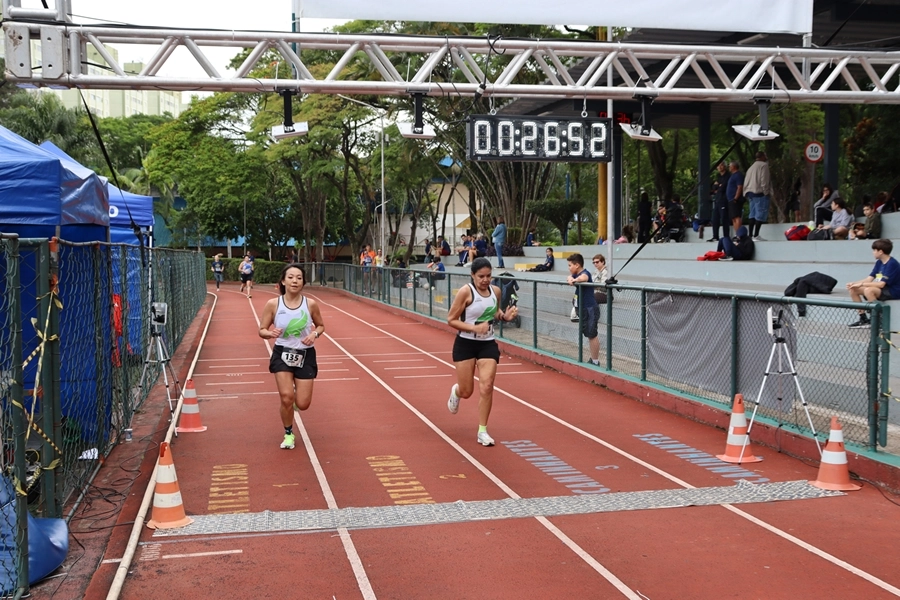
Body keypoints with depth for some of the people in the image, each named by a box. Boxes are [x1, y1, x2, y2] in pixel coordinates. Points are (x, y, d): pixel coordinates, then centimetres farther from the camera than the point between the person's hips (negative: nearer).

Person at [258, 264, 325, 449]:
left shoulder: (311, 304, -8)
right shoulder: (273, 304, -10)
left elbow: (321, 326, 8)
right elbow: (262, 330, -2)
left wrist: (314, 334, -14)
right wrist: (271, 333, -25)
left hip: (305, 356, 1)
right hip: (282, 354, -1)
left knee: (302, 404, -1)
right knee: (286, 397, -12)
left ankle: (296, 396, 39)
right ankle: (288, 434, 15)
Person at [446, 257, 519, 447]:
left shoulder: (496, 291, 0)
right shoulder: (465, 292, -16)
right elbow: (451, 320, -14)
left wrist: (505, 316, -3)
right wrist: (474, 328, -26)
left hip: (488, 344, 3)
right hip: (466, 344, -3)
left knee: (486, 387, -8)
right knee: (466, 391, 5)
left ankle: (482, 432, 4)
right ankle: (455, 392, 45)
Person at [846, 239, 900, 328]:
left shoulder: (892, 264, -20)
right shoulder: (879, 262, 8)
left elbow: (881, 284, -27)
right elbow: (869, 279, 6)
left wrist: (861, 284, -23)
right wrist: (854, 283, -9)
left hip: (893, 291, -9)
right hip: (882, 290, 9)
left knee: (868, 290, -36)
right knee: (853, 290, -1)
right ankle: (863, 318, 4)